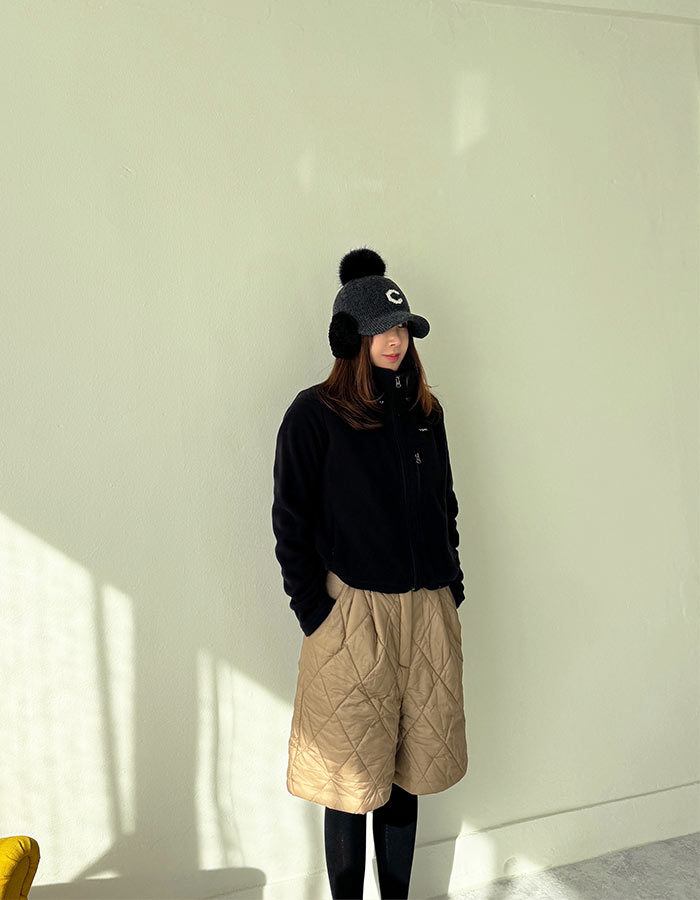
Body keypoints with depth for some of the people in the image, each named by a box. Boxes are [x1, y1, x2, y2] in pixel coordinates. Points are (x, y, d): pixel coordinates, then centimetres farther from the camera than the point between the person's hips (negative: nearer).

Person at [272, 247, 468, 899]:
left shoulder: (423, 410, 10)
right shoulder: (314, 415, -6)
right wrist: (315, 613, -9)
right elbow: (291, 523, -6)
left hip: (427, 610, 5)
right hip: (353, 613, -4)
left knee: (407, 769, 15)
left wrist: (452, 588, 10)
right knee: (352, 775, 8)